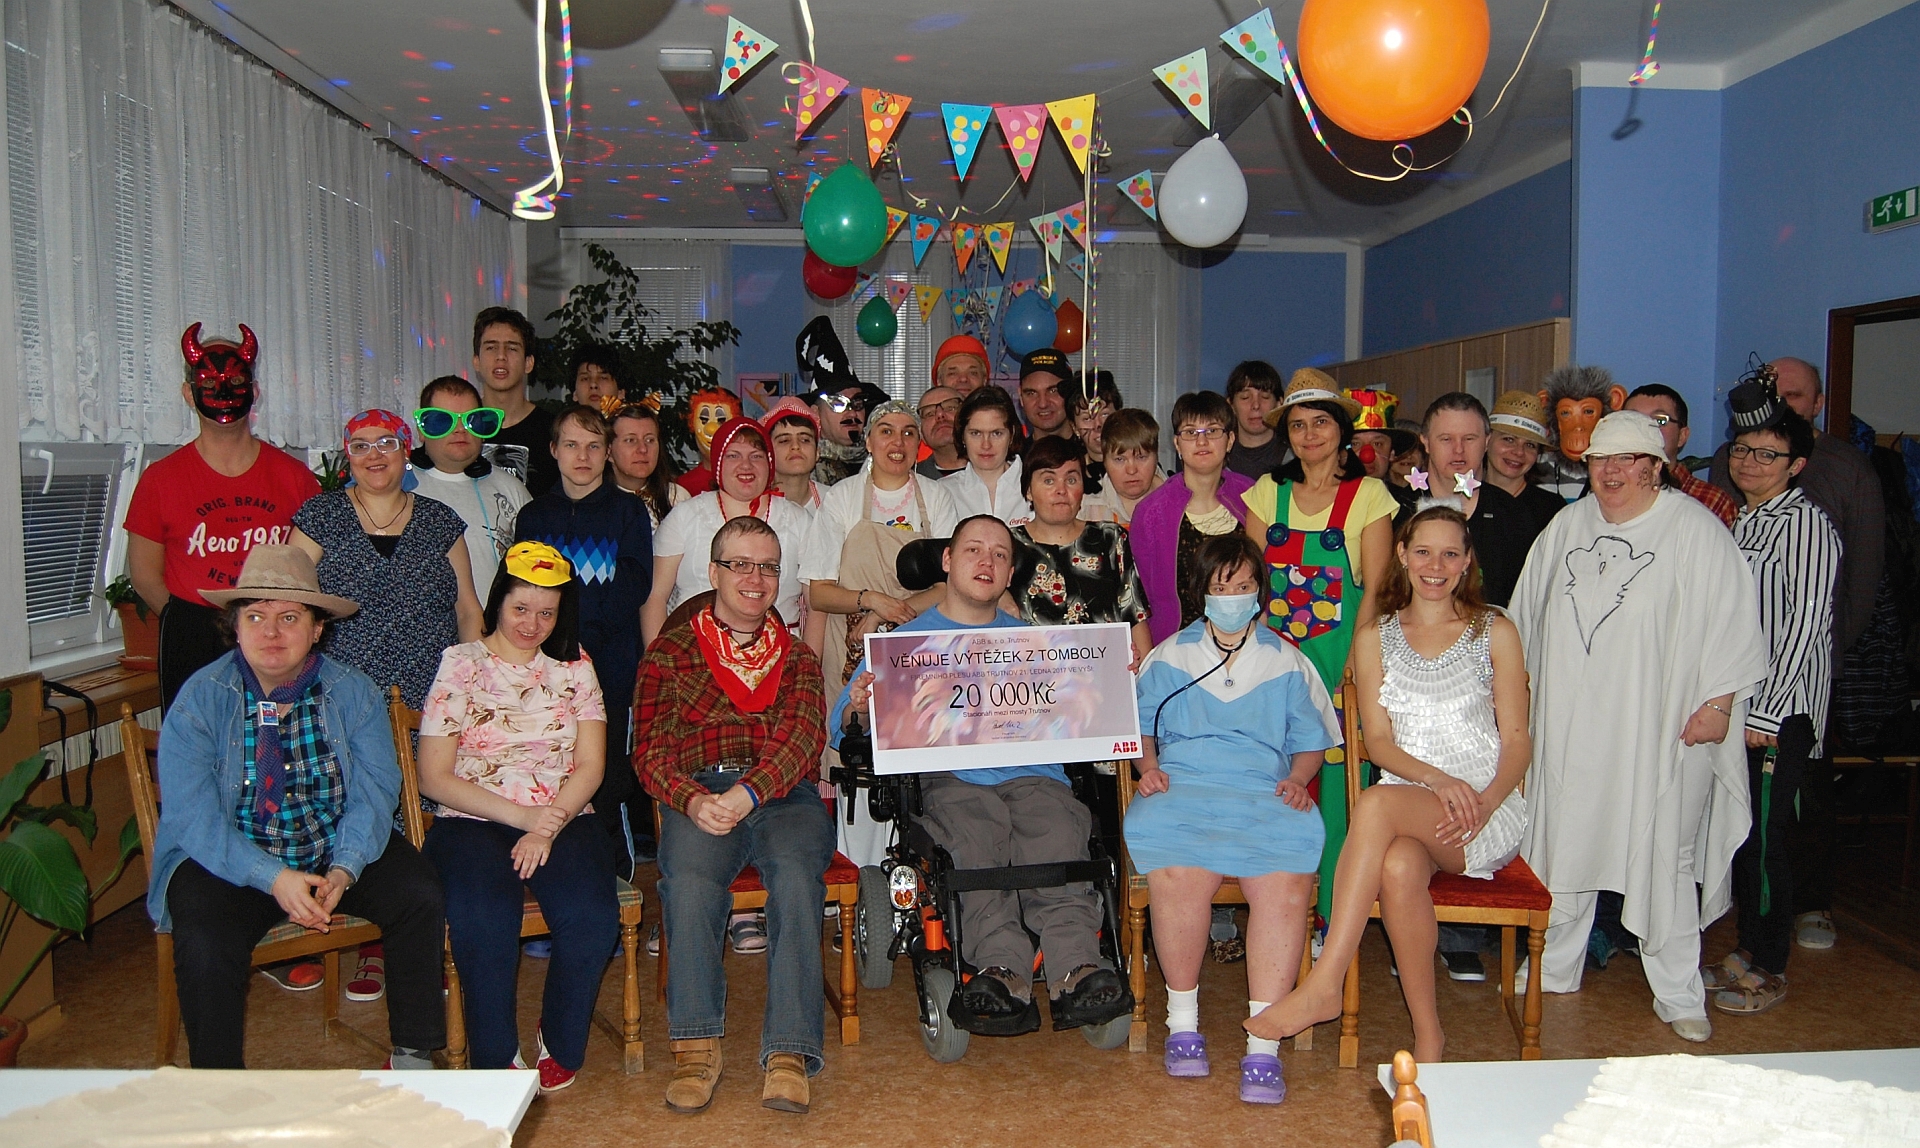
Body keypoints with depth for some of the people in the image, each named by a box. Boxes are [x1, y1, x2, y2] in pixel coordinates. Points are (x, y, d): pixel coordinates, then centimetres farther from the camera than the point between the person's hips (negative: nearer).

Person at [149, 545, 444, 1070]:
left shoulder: (353, 692, -1)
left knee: (419, 897, -19)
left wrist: (343, 870, -27)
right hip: (230, 862, -2)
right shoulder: (200, 699, -7)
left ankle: (413, 1054, 0)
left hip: (338, 851, 2)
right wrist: (274, 878, -27)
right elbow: (192, 815, -15)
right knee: (205, 943, -29)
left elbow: (374, 791, -9)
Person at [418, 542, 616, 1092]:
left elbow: (590, 765, 5)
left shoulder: (574, 668, 14)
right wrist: (521, 815, -13)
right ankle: (497, 1057, -11)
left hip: (564, 819, 2)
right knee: (482, 919, -33)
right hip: (473, 823, -1)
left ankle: (561, 1046, -2)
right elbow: (434, 778, 0)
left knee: (593, 917, -28)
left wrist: (549, 825, -13)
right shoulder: (459, 665, 7)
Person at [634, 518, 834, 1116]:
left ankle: (788, 1051, -29)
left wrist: (749, 792, -19)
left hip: (784, 794, 1)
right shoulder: (670, 653, 16)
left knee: (795, 876, -32)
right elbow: (651, 752, 6)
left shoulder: (798, 656, 20)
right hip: (698, 794, -1)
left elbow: (804, 737, 1)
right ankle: (697, 1045, -21)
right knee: (689, 881, -33)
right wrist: (693, 801, -17)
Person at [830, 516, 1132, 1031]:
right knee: (974, 839, -35)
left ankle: (1075, 969, -44)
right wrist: (858, 710, -9)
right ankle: (1003, 967, -45)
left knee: (1059, 836, -32)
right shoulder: (905, 641, 21)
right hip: (952, 779, -1)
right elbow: (841, 728, 14)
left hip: (1033, 775, 2)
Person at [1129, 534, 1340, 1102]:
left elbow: (1310, 740, 21)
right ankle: (1183, 1022, -14)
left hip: (1265, 793, 0)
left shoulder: (1286, 662, 21)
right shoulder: (1168, 658, 22)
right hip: (1182, 785, 0)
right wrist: (1149, 768, 3)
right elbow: (1139, 726, 24)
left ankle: (1263, 1048, -28)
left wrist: (1297, 779, 1)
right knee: (1176, 873, -36)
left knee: (1285, 879, -34)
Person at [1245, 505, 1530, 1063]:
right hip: (1407, 803, 2)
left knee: (1376, 803, -34)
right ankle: (1427, 1033, -22)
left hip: (1488, 811, -2)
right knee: (1399, 867, -36)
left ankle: (1324, 984, -37)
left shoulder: (1495, 633, 9)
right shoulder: (1375, 637, 14)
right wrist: (1437, 779, -15)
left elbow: (1518, 740, 4)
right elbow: (1378, 742, 5)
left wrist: (1486, 802, -16)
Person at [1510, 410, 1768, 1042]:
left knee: (1664, 858, 0)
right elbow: (1526, 613, 18)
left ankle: (1678, 996, 14)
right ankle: (1554, 970, 26)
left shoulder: (1695, 528, -4)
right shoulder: (1568, 523, 11)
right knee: (1561, 843, 10)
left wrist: (1718, 703, -11)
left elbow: (1732, 618, -6)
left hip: (1658, 730, -4)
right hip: (1569, 726, 4)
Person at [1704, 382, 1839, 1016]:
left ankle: (1769, 971, 11)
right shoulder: (1740, 522, 14)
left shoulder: (1806, 523, -10)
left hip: (1781, 708, -7)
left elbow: (1805, 624, -15)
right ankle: (1746, 951, 25)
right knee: (1738, 832, 12)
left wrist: (1767, 711, -16)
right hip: (1735, 702, 7)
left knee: (1763, 839, -2)